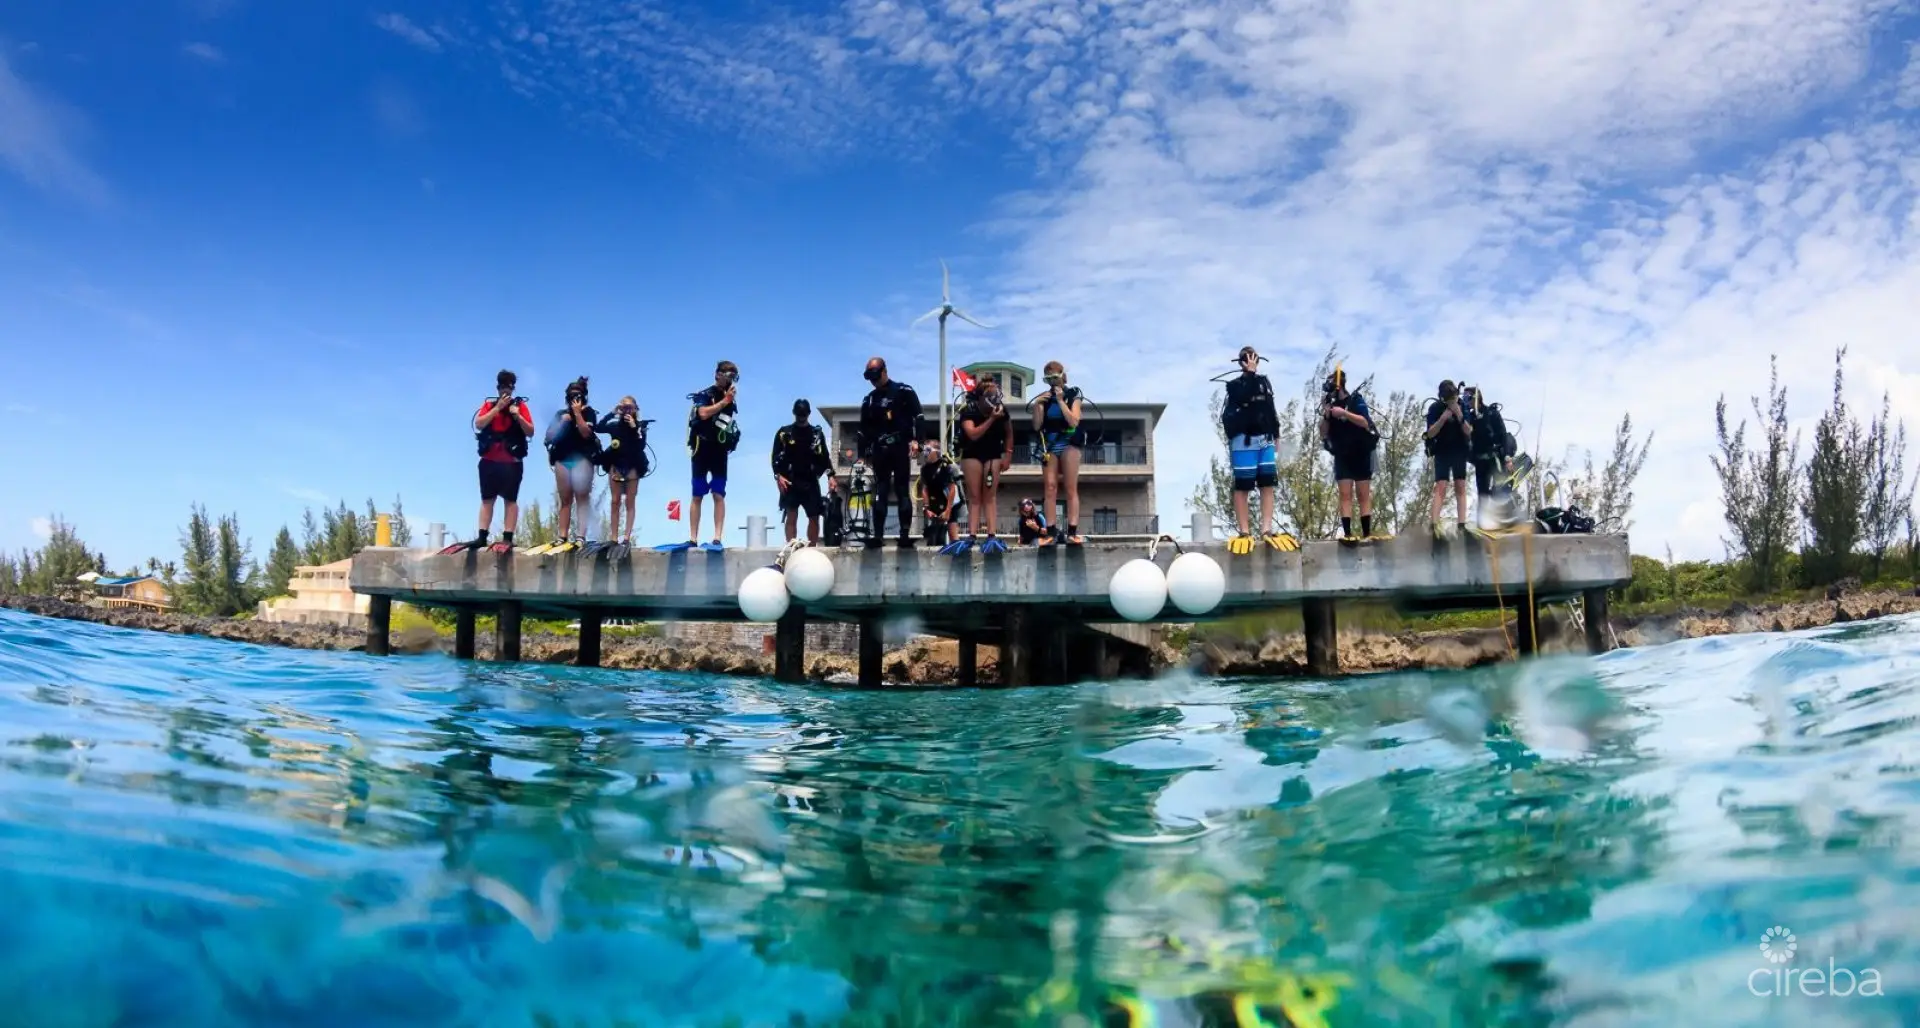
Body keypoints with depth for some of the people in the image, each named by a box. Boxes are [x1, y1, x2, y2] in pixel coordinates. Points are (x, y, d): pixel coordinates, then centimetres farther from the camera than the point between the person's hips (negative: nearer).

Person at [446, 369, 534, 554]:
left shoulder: (520, 405, 3)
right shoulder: (489, 405, 10)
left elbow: (530, 432, -1)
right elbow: (479, 424, -6)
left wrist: (518, 416, -16)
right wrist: (497, 408, -11)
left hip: (512, 461, -3)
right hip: (489, 461, 3)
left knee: (510, 499, -6)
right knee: (487, 499, 5)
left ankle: (507, 538, -8)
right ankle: (481, 537, 6)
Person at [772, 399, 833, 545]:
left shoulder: (817, 433, 10)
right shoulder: (784, 433, 5)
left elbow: (824, 457, 10)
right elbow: (776, 457, 2)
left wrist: (830, 476, -3)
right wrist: (778, 476, -12)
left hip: (811, 482, 2)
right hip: (790, 482, -2)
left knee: (814, 518, 2)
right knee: (791, 516, -6)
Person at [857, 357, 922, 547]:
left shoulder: (904, 391, 4)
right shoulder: (869, 400, 17)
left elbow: (917, 416, -3)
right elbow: (864, 429, 19)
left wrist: (915, 440, -14)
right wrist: (864, 453, 13)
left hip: (900, 449, -4)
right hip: (880, 451, 4)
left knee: (902, 491, -4)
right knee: (880, 492, 1)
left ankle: (905, 533, -4)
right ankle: (878, 534, 0)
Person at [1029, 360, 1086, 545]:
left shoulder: (1073, 395, 4)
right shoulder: (1044, 397, 11)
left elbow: (1074, 421, -10)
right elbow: (1037, 426, 5)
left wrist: (1061, 401, -12)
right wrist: (1036, 405, -8)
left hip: (1069, 443, -3)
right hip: (1048, 445, 3)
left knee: (1071, 488, -7)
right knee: (1050, 488, -5)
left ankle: (1072, 532, -13)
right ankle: (1051, 532, -7)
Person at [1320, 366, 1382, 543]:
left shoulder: (1356, 400, -1)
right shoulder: (1331, 406, 8)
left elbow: (1365, 423, -14)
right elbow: (1323, 434, 5)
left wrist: (1345, 413, -24)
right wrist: (1325, 415, -10)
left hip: (1361, 454, -3)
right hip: (1342, 456, 3)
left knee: (1364, 495, -1)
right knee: (1345, 495, -5)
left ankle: (1367, 533, -2)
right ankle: (1347, 533, -10)